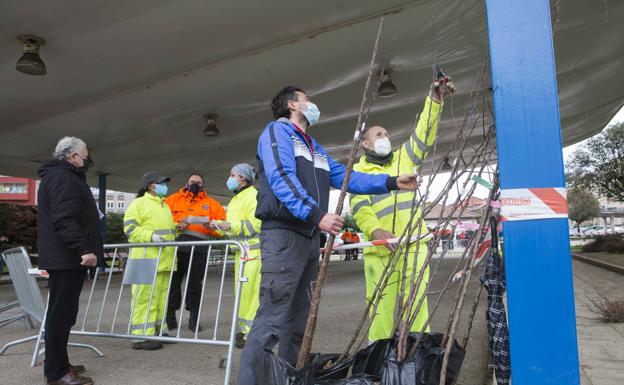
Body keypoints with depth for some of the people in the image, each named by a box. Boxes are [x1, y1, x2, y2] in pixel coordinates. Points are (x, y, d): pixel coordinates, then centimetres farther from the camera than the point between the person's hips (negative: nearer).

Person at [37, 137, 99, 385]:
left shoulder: (58, 176, 22)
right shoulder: (63, 178, -13)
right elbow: (65, 220, -25)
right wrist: (83, 249, -29)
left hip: (65, 257, 11)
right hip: (67, 258, -11)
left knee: (62, 313, 15)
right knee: (61, 313, -6)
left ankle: (57, 364, 25)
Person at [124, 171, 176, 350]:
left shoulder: (165, 206, 23)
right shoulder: (139, 203, -3)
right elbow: (130, 228, -12)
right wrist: (150, 236, -21)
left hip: (164, 261, 8)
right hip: (146, 260, -8)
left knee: (162, 297, 10)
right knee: (145, 298, -8)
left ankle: (157, 332, 19)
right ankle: (141, 336, -4)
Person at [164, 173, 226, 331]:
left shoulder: (211, 204, 17)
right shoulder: (173, 199, 17)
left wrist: (210, 225, -11)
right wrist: (175, 225, -10)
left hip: (199, 248, 0)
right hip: (176, 245, 0)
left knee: (195, 283, 4)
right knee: (173, 281, 2)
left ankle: (194, 318, 14)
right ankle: (169, 315, 16)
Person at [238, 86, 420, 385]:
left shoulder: (316, 149, 27)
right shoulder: (277, 130, 2)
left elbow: (346, 177, 21)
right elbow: (282, 178, -14)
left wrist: (391, 182, 15)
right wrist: (316, 214, -25)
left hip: (310, 237, 9)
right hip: (284, 234, -9)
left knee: (299, 319, 12)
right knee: (272, 319, -13)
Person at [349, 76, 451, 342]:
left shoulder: (404, 158, 20)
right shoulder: (357, 172, 9)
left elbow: (424, 133, 8)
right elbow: (359, 208, -6)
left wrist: (434, 99, -4)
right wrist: (375, 230, -24)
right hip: (379, 248, -2)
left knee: (416, 299, -1)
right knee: (381, 303, 1)